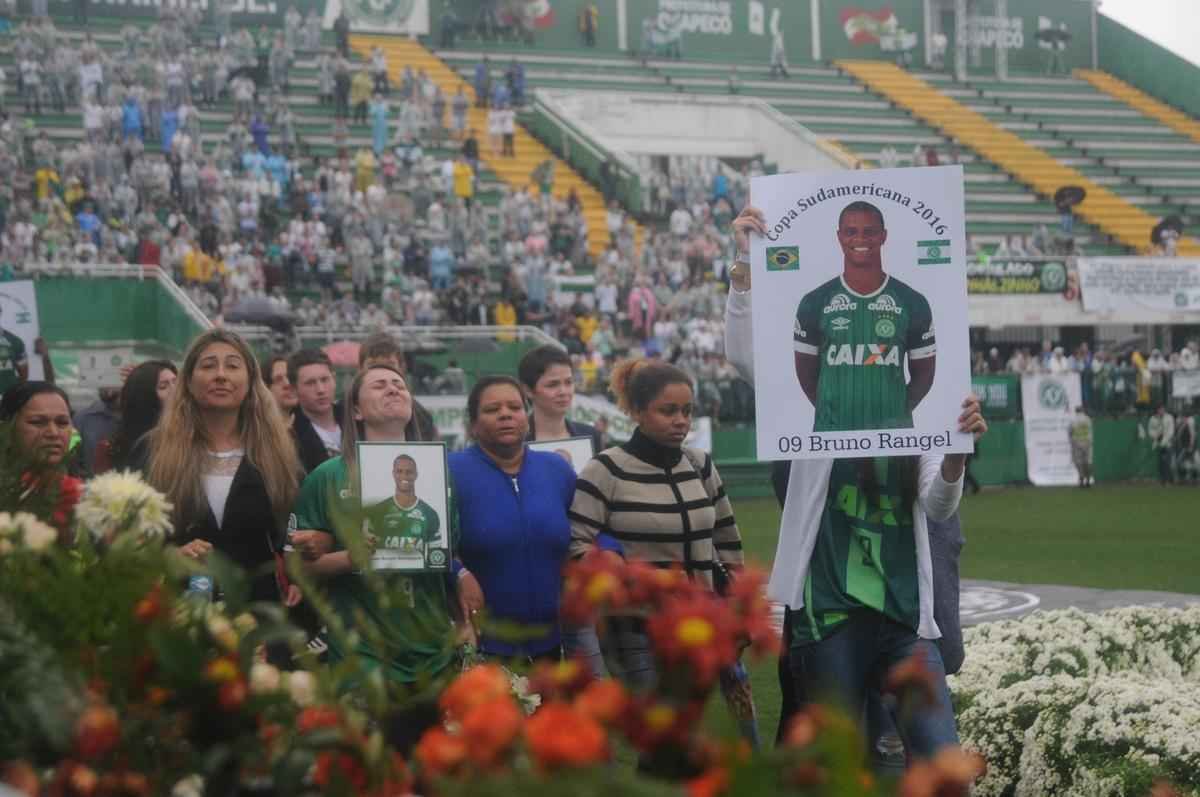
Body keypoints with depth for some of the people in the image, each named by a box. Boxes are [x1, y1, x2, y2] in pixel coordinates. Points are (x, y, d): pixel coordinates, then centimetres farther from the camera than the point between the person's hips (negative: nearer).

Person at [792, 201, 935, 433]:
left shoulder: (912, 303, 5)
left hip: (893, 432, 0)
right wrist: (835, 413, 6)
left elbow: (923, 373, 10)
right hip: (832, 432, 0)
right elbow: (806, 373, 10)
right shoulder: (815, 302, 4)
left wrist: (897, 415, 3)